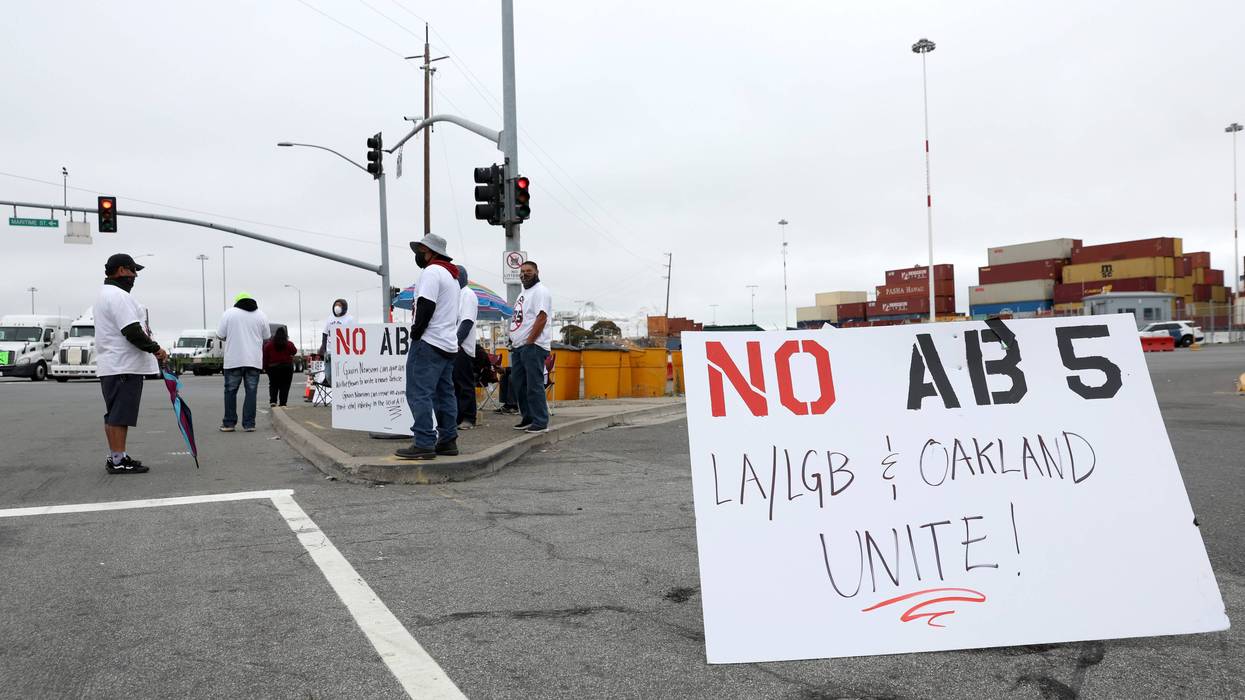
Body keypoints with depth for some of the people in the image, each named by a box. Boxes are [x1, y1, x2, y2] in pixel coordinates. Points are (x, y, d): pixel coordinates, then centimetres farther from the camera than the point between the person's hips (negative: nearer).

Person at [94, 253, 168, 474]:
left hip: (110, 366, 11)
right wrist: (155, 348, -14)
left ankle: (116, 457, 20)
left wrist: (150, 346, 17)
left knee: (114, 414, 14)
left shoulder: (105, 294, 21)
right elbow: (132, 331, -22)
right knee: (120, 415, -8)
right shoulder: (118, 295, -14)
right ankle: (118, 460, -6)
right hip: (123, 366, -11)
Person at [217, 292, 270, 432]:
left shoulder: (228, 313, 0)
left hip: (233, 360, -1)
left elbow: (221, 335, 1)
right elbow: (266, 337, 10)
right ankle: (249, 424, 2)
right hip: (254, 360, 1)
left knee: (230, 391, 9)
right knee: (251, 391, 4)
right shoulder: (261, 315, 5)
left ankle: (228, 423, 12)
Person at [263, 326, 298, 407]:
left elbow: (265, 357, -2)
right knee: (285, 386, 5)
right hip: (287, 367, -1)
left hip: (273, 368, 1)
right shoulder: (289, 344, -7)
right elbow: (294, 352, 7)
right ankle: (282, 403, 3)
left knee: (273, 385, 14)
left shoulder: (268, 345, -3)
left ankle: (273, 400, -3)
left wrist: (265, 367, 7)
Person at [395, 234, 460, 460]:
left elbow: (426, 306, -19)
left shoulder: (432, 272, -9)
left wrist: (416, 331, -9)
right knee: (445, 394, 12)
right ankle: (448, 440, 14)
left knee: (419, 393, -10)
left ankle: (424, 444, -13)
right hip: (448, 343, 10)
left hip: (429, 343, -10)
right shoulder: (451, 275, 22)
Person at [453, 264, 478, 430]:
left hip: (462, 347, -9)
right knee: (454, 383, 10)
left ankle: (468, 418, -1)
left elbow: (467, 322, -15)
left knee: (465, 384, -5)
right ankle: (457, 416, 16)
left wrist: (457, 341, -22)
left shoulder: (467, 294, -5)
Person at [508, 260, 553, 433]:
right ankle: (528, 418, 20)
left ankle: (541, 422, -6)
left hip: (533, 346, -10)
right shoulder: (523, 293, 23)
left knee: (534, 385, -10)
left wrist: (529, 342, -18)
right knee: (517, 384, 11)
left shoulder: (540, 291, -8)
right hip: (518, 347, 10)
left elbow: (541, 318, -17)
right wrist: (514, 340, 13)